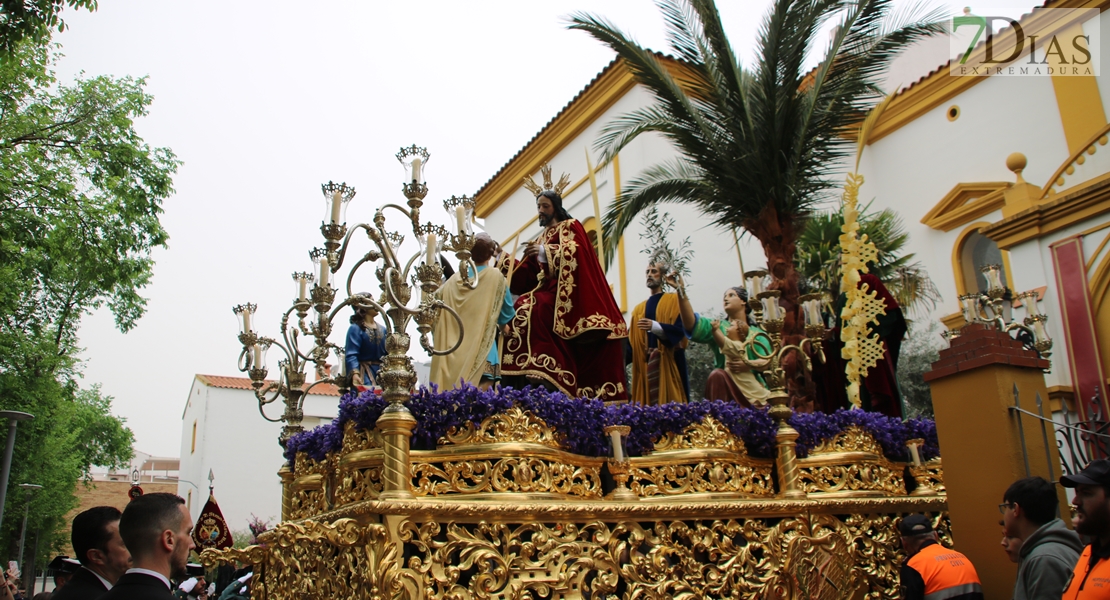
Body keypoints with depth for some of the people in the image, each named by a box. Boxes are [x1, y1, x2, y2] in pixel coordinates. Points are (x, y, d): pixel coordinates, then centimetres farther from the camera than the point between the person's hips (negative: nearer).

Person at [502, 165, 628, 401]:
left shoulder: (571, 227, 8)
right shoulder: (541, 238, 26)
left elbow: (574, 253, -13)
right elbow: (528, 276, 15)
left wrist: (546, 252, -21)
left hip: (567, 293, -7)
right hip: (547, 290, 7)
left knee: (531, 307, -31)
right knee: (522, 307, -20)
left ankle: (544, 369, -40)